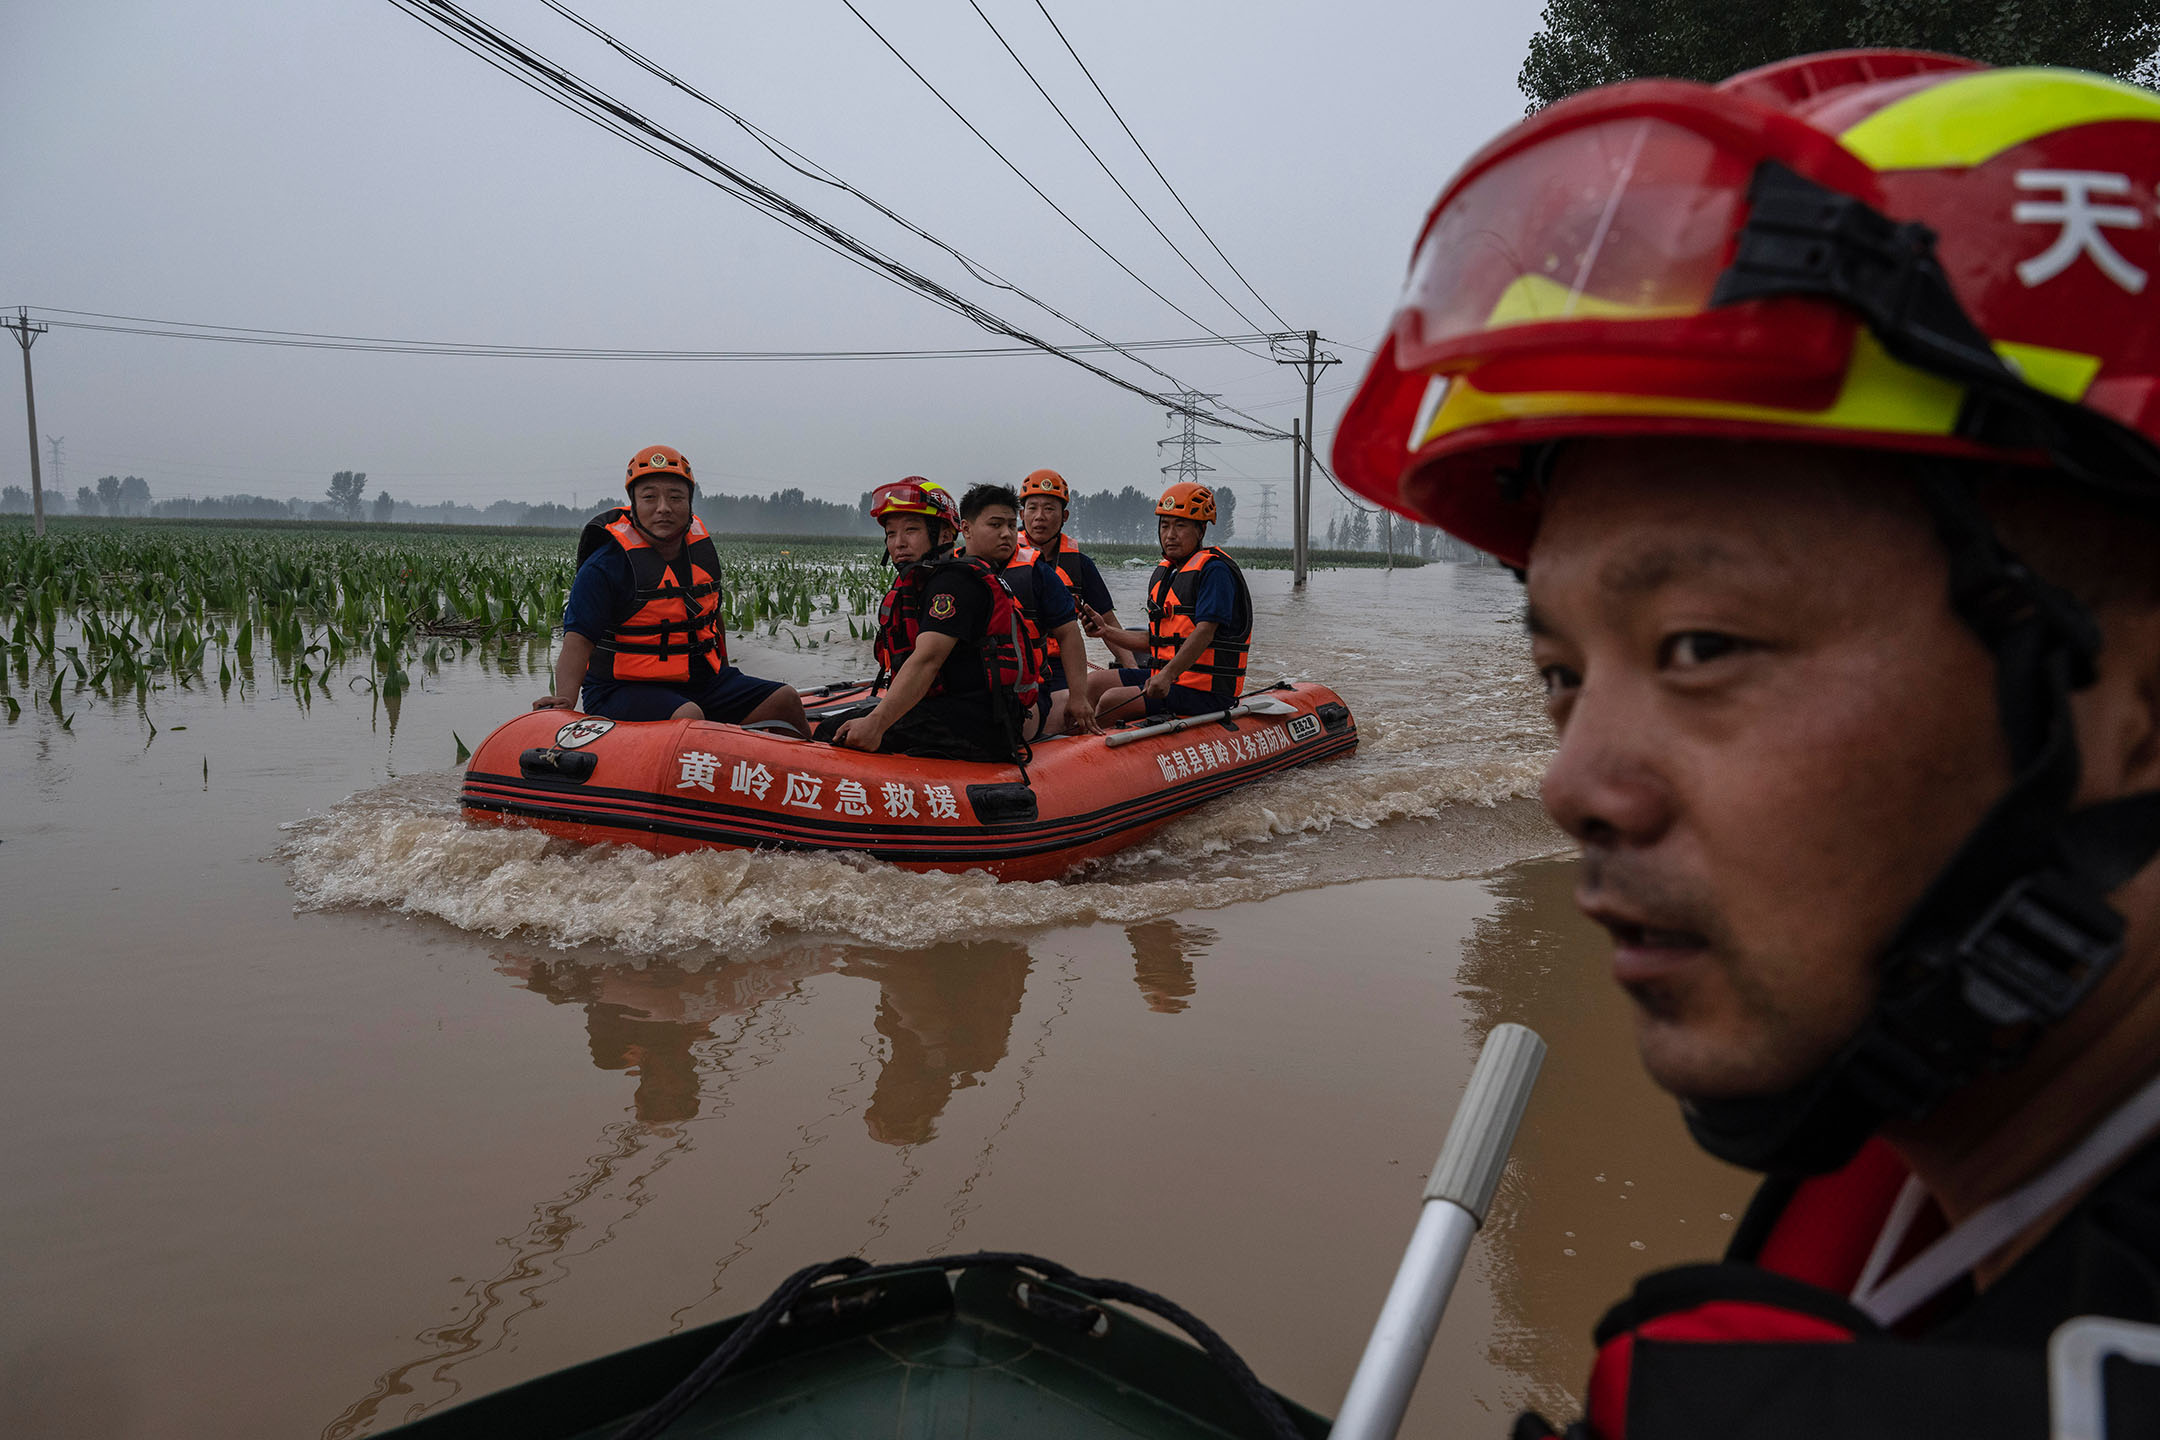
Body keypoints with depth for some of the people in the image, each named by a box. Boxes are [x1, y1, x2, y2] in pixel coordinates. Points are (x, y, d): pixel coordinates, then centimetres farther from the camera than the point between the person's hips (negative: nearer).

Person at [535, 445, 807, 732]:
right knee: (689, 718, -36)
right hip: (626, 691, -6)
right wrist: (565, 700, -36)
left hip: (701, 683, 7)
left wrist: (726, 682, 24)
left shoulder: (701, 548, 7)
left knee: (786, 699, -4)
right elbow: (578, 641, -19)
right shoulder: (606, 565, -13)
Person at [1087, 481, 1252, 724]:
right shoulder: (1162, 574, 16)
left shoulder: (1215, 570, -12)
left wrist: (1167, 675, -33)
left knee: (1112, 701, -22)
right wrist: (1106, 632, 11)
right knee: (1095, 683, 3)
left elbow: (1204, 633, -23)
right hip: (1165, 679, 10)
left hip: (1205, 694, -10)